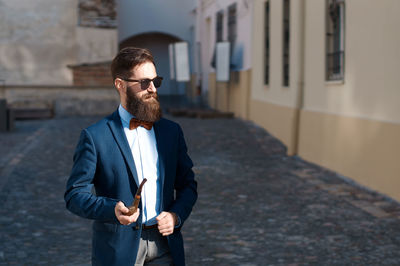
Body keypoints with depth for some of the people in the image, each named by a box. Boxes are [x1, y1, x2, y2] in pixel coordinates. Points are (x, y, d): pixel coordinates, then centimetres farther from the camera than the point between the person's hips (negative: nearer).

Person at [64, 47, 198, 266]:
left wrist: (177, 215, -4)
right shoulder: (95, 136, -6)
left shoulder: (171, 131, 8)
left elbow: (187, 184, 15)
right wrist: (113, 210, -24)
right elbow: (75, 194, -7)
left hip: (165, 246, 4)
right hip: (118, 248, -3)